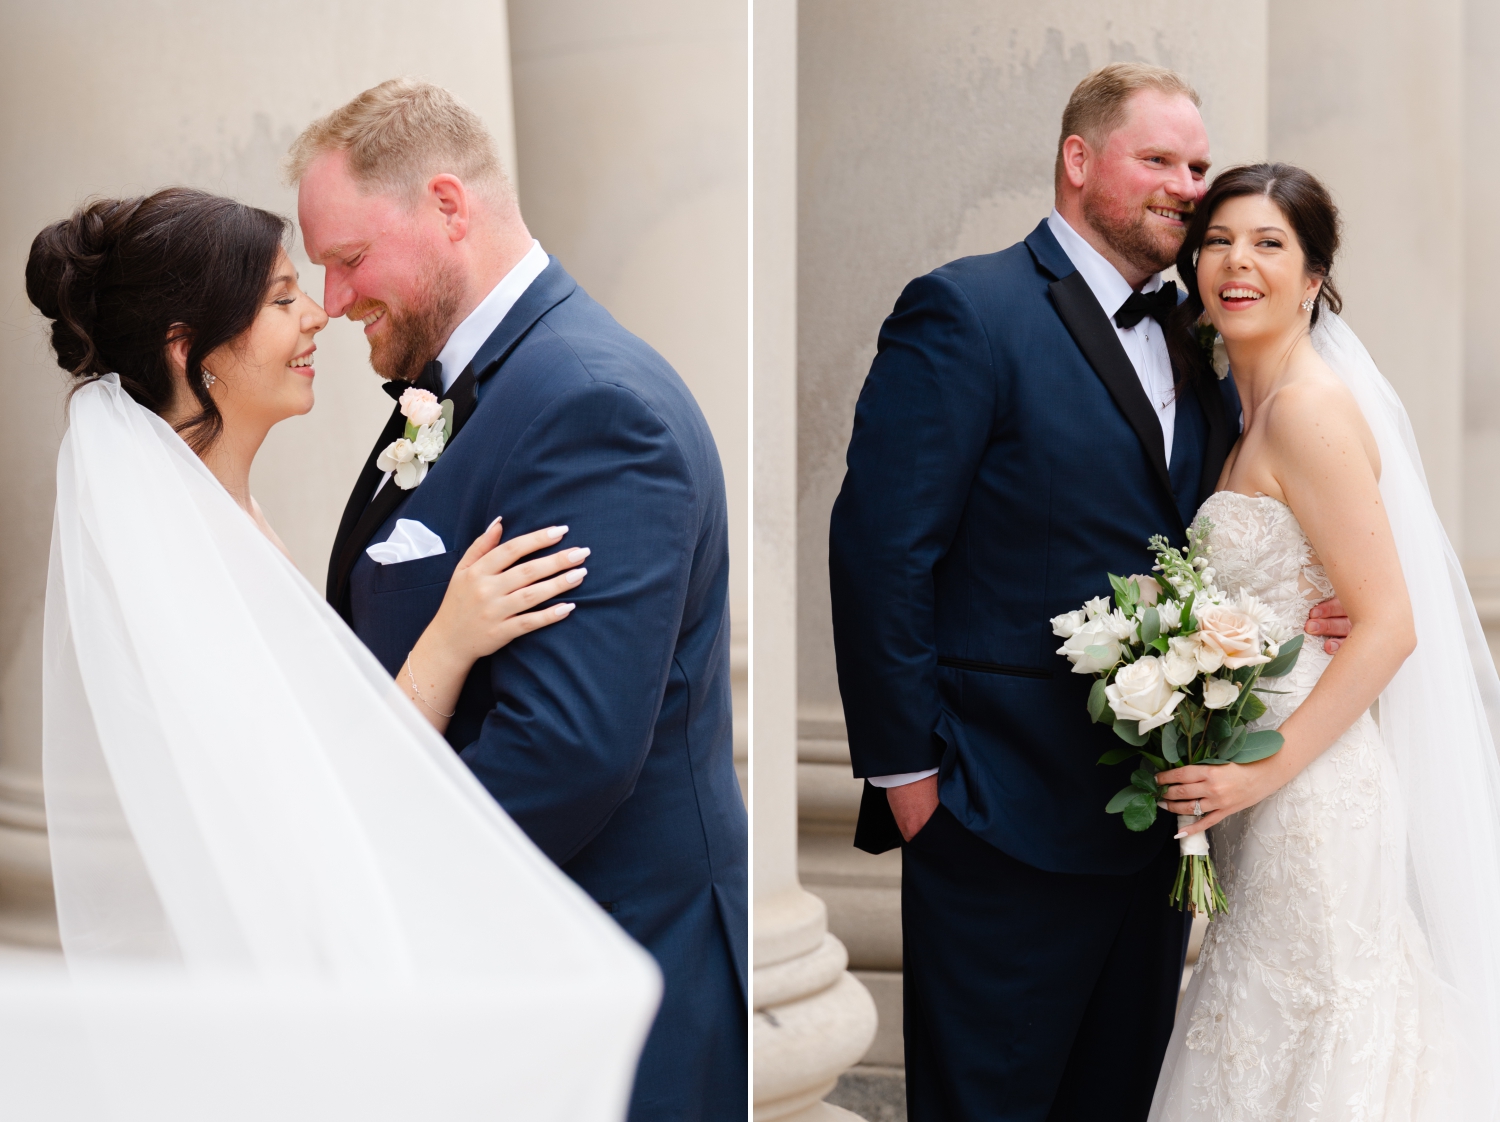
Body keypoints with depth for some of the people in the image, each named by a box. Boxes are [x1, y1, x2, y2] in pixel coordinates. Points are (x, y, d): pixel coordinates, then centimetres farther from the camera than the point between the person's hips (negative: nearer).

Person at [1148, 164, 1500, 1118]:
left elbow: (1387, 627, -19)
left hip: (1316, 791, -9)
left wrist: (1263, 771, -19)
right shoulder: (1257, 413, 13)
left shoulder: (1311, 407, -15)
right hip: (1273, 798, 9)